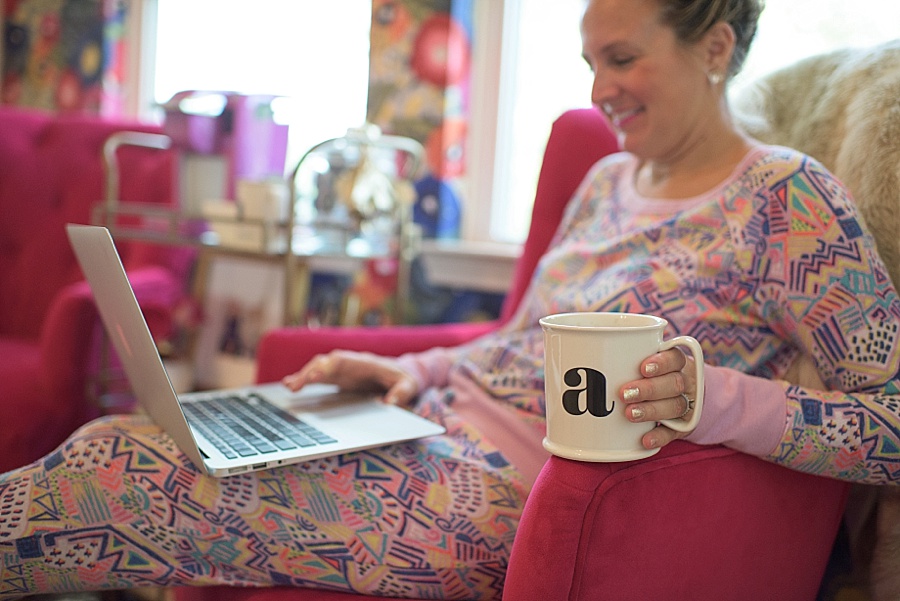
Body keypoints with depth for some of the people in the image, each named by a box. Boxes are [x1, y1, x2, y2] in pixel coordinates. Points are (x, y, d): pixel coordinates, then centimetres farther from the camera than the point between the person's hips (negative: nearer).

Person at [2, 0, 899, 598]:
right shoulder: (608, 180, 15)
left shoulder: (789, 201, -7)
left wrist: (720, 398, -28)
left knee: (118, 469, -13)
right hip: (436, 436, 7)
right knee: (121, 449, -3)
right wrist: (415, 370, 4)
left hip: (511, 499, -7)